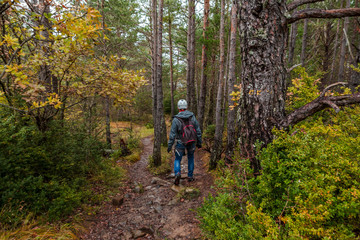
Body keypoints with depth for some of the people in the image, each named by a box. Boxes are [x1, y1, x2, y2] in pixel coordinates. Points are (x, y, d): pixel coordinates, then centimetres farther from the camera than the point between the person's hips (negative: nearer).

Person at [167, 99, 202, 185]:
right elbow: (198, 131, 0)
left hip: (181, 143, -2)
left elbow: (172, 134, -13)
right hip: (192, 142, 3)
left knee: (177, 160, 10)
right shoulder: (192, 116, -5)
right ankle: (190, 176, 25)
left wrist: (169, 146, -4)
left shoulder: (176, 119, -14)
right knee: (190, 158, 21)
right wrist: (199, 142, 11)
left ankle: (177, 173, -15)